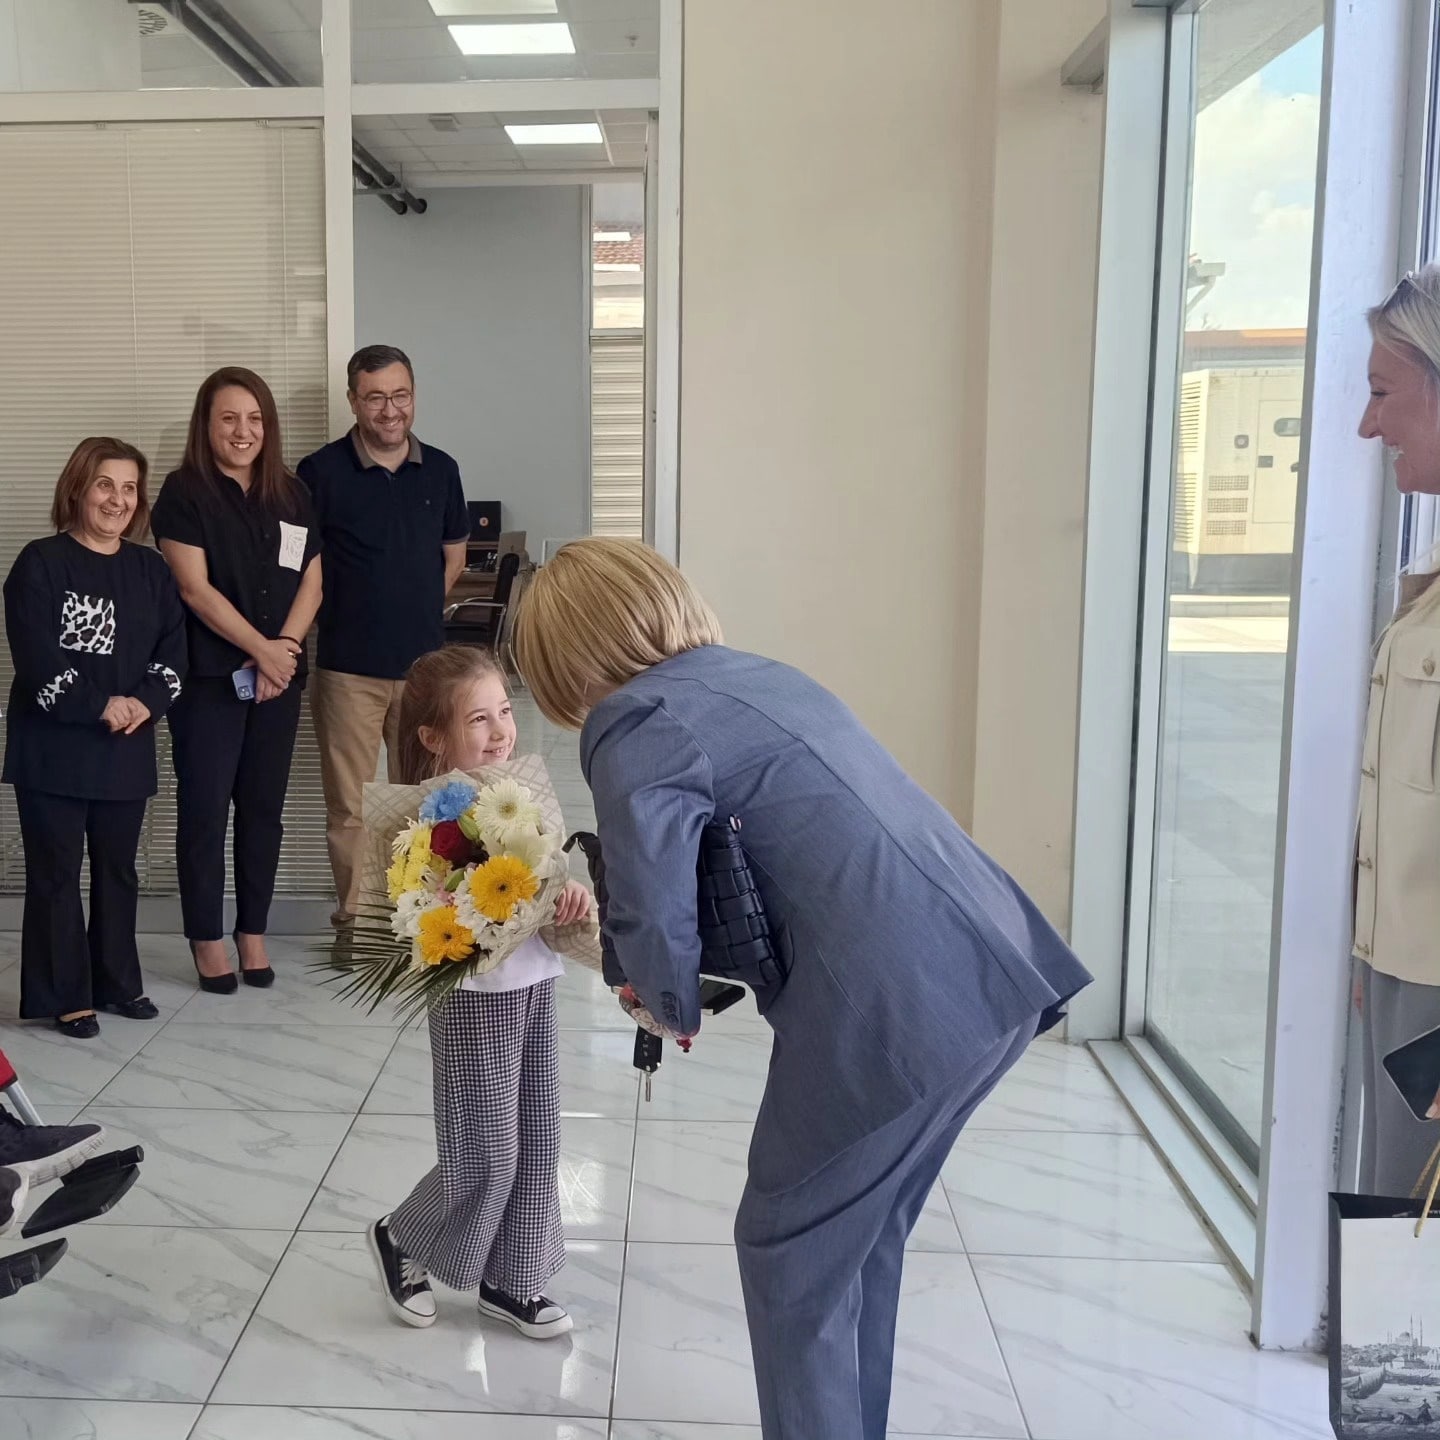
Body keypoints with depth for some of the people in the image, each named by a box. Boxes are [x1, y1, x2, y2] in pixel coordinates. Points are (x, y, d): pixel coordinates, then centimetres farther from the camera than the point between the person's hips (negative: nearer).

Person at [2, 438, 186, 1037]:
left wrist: (144, 703, -12)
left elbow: (173, 651, 5)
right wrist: (102, 707, -17)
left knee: (118, 870, 14)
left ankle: (118, 982, 27)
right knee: (56, 873, 3)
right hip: (52, 749, -5)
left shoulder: (150, 570, 10)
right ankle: (64, 997, 11)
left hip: (127, 751, 5)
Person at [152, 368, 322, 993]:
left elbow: (311, 582, 7)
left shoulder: (290, 494, 10)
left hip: (280, 679, 4)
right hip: (208, 677, -4)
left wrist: (284, 649, -8)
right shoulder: (184, 493, -4)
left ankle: (253, 934, 20)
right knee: (204, 809, 2)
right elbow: (195, 588, -11)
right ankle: (207, 940, 14)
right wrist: (259, 649, -13)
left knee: (264, 807, 9)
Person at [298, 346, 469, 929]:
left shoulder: (440, 470, 5)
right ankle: (355, 917, 18)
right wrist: (344, 613, 0)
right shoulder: (321, 472, -6)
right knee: (350, 806, 3)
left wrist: (413, 607, 11)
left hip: (424, 661, 3)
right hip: (348, 666, -3)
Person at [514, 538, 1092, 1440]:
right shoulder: (760, 673, 20)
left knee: (793, 1254, 13)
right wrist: (714, 975, 18)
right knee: (860, 1240, 25)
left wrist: (676, 1008, 7)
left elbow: (654, 922, -15)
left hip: (894, 1009, -9)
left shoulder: (636, 727, -5)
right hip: (998, 971, 9)